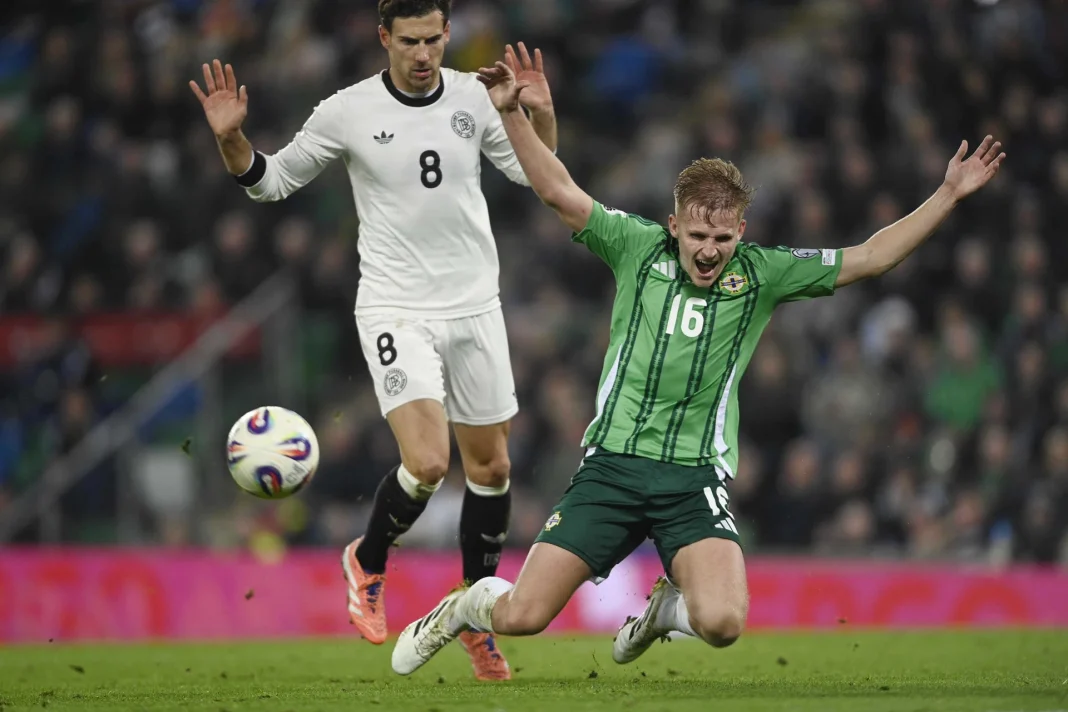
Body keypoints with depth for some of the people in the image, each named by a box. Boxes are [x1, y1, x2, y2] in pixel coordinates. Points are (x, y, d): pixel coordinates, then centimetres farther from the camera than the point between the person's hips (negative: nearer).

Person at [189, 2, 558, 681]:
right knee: (426, 463, -19)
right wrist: (232, 140, -15)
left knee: (491, 466, 9)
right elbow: (273, 180, 4)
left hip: (475, 306, 4)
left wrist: (541, 116, -11)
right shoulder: (349, 111, -7)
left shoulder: (475, 96, 0)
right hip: (396, 311, -4)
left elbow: (537, 173, 8)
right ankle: (368, 562, 12)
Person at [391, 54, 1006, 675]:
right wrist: (512, 113, -12)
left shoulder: (763, 274, 5)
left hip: (697, 479, 0)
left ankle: (670, 606, 14)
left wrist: (950, 195, 0)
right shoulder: (637, 247, 3)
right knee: (521, 618, -7)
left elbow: (870, 258, 5)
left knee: (723, 623, -24)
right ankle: (466, 607, 31)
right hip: (612, 464, 0)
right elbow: (559, 192, -1)